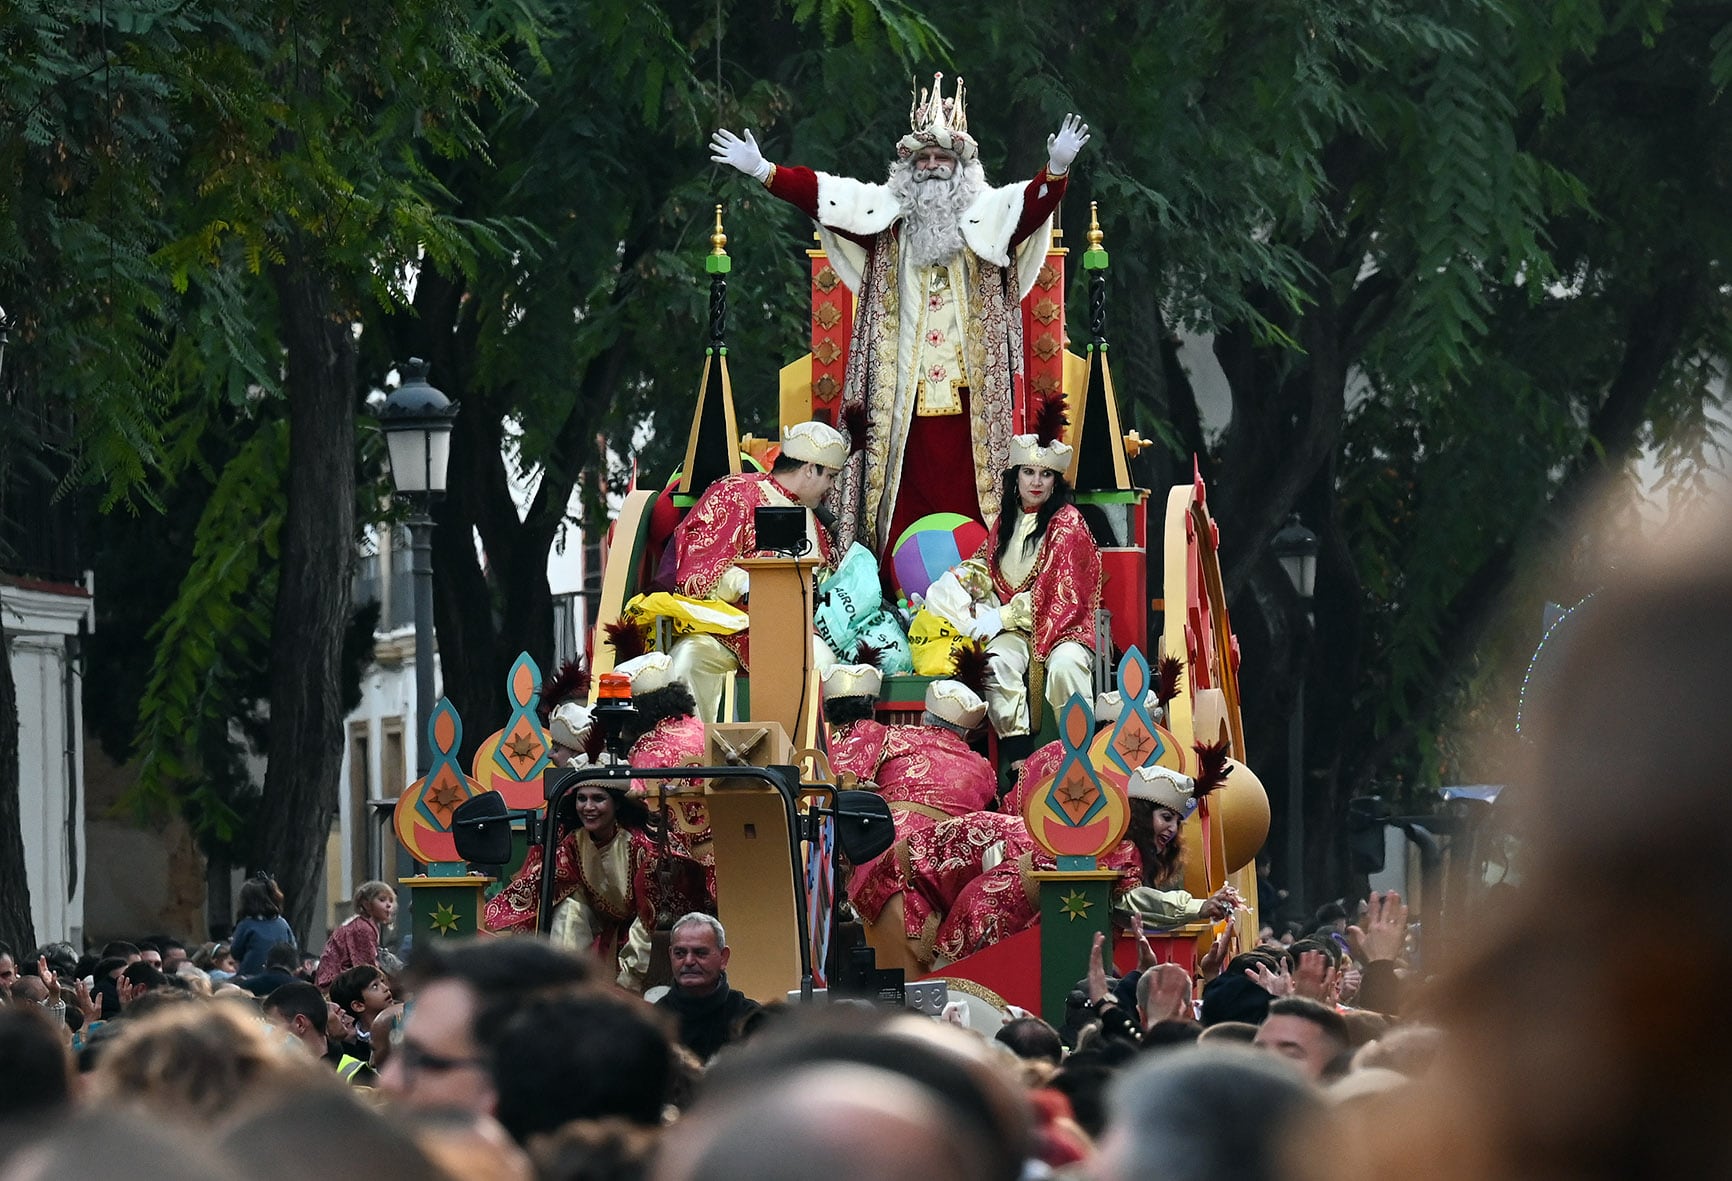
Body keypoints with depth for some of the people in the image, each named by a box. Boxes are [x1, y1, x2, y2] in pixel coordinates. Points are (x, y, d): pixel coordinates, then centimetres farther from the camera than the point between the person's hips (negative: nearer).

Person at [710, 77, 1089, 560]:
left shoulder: (989, 215, 7)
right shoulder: (885, 217, 14)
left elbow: (1034, 205, -11)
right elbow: (819, 195, 9)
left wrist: (1056, 170, -32)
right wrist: (762, 171, -1)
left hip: (968, 392, -2)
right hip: (903, 393, 2)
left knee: (965, 500, -6)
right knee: (906, 502, -3)